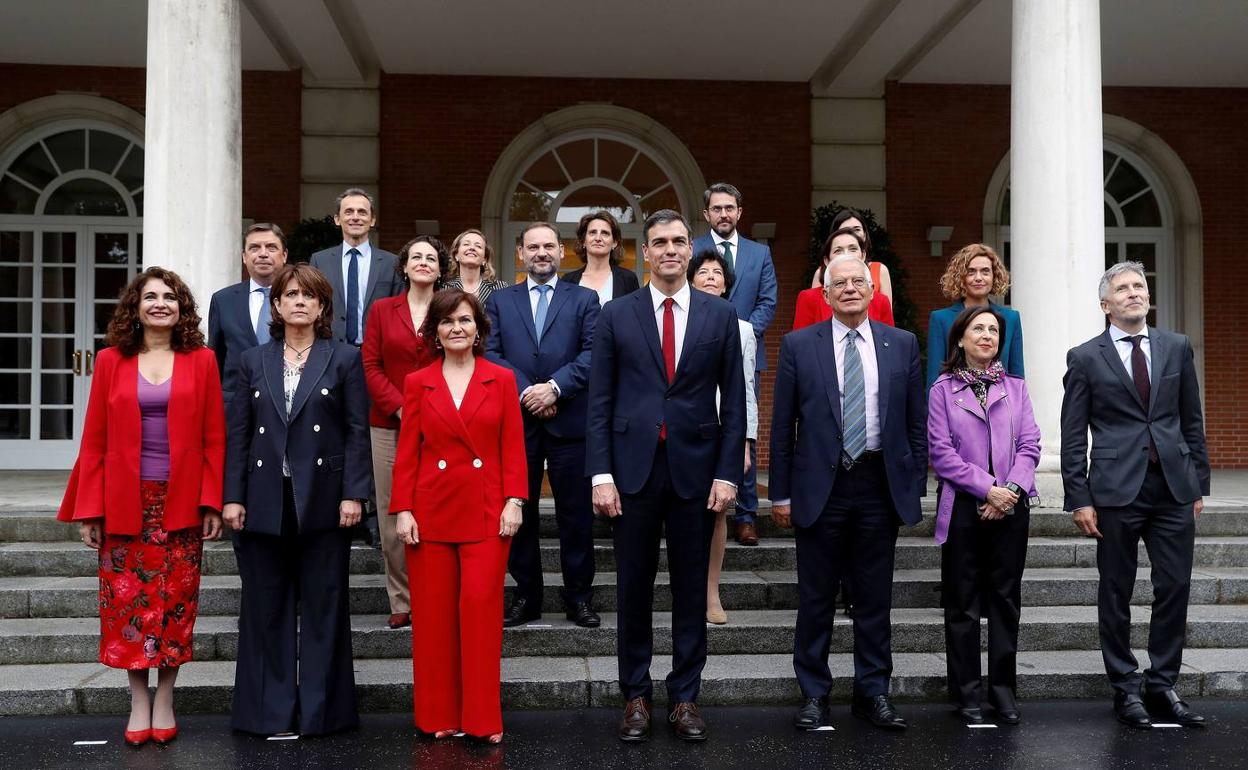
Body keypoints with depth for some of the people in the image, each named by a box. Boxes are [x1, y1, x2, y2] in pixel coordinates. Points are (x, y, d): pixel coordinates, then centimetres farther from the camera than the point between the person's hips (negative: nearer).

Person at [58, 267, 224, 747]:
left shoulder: (201, 361, 2)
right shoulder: (111, 361, 3)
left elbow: (214, 438, 1)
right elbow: (95, 440, 2)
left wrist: (213, 503, -6)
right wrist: (88, 510, -2)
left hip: (182, 503, 0)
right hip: (125, 503, 1)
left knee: (175, 600, 5)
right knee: (128, 601, 4)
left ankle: (165, 701, 18)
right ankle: (139, 701, 17)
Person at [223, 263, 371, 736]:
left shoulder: (344, 359, 4)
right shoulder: (254, 361, 11)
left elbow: (357, 432, -1)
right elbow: (238, 433, 8)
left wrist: (353, 494, -9)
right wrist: (233, 497, 0)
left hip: (322, 501, -2)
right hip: (264, 503, 2)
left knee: (323, 607, 4)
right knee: (266, 608, 7)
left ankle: (319, 710, 14)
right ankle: (270, 711, 17)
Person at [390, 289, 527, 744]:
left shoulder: (502, 379, 4)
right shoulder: (418, 383, 6)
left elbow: (513, 447, 3)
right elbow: (407, 453, 4)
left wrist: (514, 501, -7)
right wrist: (402, 510, -3)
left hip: (486, 511, -1)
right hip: (432, 510, 1)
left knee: (481, 607, -5)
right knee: (434, 613, 5)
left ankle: (483, 718, 7)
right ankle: (439, 716, 18)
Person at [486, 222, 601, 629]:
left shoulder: (584, 299, 9)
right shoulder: (499, 300, 12)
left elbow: (592, 353, -3)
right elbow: (491, 354, 1)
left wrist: (554, 387, -15)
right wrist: (527, 392, -12)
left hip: (569, 422, -1)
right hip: (517, 421, 1)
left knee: (576, 514, 3)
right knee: (519, 512, 7)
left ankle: (579, 597, 14)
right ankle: (526, 595, 18)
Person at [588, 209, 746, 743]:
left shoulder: (720, 315, 5)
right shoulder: (616, 315, 3)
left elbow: (733, 402, 4)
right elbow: (600, 402, 1)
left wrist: (728, 473, -3)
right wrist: (600, 473, -6)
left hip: (695, 468, 1)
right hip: (634, 467, 0)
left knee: (692, 588, 8)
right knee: (633, 587, 7)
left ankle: (685, 696, 20)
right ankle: (636, 695, 21)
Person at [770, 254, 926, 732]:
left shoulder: (902, 345, 6)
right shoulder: (798, 345, 1)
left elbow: (916, 422, 9)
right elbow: (782, 426, 1)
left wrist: (915, 485, 4)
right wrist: (781, 493, -2)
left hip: (880, 484, 2)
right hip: (821, 486, -1)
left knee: (875, 597, 9)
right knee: (815, 597, 6)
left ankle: (873, 692, 22)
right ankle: (813, 693, 19)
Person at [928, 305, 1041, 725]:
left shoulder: (1015, 387, 12)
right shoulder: (943, 389, 3)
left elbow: (1029, 446, 4)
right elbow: (941, 452, -5)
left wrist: (1012, 490, -11)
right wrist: (987, 488, -12)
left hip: (1011, 506, 3)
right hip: (963, 505, -2)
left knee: (1006, 599, 7)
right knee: (963, 602, 3)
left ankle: (1003, 687, 17)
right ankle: (968, 692, 12)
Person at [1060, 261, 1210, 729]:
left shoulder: (1177, 348, 10)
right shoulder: (1085, 358, 1)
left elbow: (1192, 421, 13)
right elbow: (1072, 437, 0)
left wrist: (1199, 484, 9)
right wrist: (1079, 500, -5)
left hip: (1174, 488, 3)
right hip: (1116, 491, -3)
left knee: (1175, 589, 5)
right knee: (1116, 594, 5)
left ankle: (1162, 686, 17)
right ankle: (1126, 689, 17)